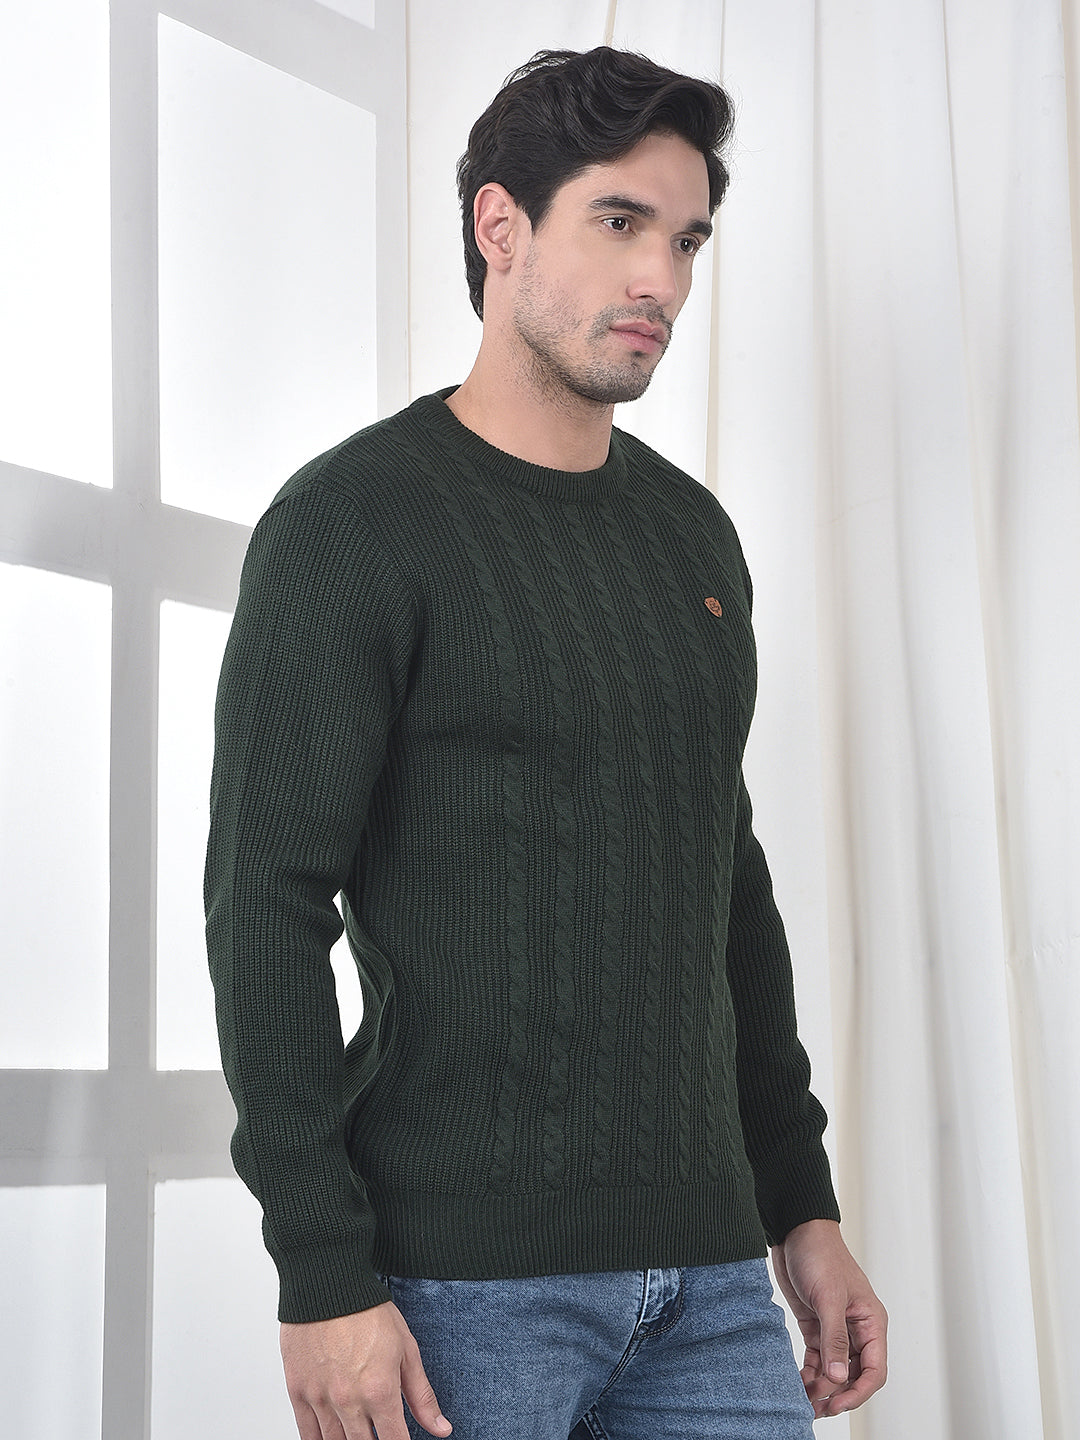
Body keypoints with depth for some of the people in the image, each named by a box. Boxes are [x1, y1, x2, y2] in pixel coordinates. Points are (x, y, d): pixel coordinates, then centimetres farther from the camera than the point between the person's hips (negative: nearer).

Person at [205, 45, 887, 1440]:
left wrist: (803, 1207, 15)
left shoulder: (694, 531, 12)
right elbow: (266, 909, -12)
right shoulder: (352, 519, -7)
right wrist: (323, 1274, -16)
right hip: (460, 1277, -5)